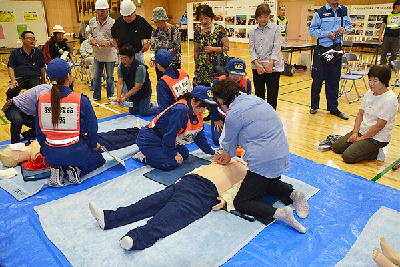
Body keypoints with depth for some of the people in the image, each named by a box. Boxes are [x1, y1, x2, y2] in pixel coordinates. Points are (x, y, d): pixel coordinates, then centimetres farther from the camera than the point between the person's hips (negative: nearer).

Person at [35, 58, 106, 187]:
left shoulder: (41, 100, -4)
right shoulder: (81, 100, -15)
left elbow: (39, 132, 6)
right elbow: (92, 128, -7)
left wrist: (45, 153, 21)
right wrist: (94, 145, 13)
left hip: (51, 155, 4)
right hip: (76, 151, -4)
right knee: (99, 159, 27)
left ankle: (56, 168, 5)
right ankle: (76, 169, -1)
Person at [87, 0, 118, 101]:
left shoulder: (112, 22, -9)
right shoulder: (92, 22, 6)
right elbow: (89, 33, 19)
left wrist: (108, 42, -23)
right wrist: (91, 39, -2)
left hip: (110, 54, -3)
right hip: (97, 54, 4)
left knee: (110, 77, 9)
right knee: (96, 76, 10)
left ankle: (110, 95, 25)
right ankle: (96, 96, 22)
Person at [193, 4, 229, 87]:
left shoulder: (220, 29, -2)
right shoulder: (198, 31, 6)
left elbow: (227, 47, -2)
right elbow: (196, 51, 13)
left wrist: (213, 49, -13)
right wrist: (196, 65, 15)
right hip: (202, 67, 2)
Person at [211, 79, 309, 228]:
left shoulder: (233, 114, -15)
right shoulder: (253, 99, 12)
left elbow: (229, 142, 4)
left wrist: (227, 156, 26)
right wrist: (227, 156, 29)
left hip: (264, 162, -9)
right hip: (282, 155, 9)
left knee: (240, 203, 2)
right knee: (270, 183, 38)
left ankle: (278, 214, -16)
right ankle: (293, 194, 12)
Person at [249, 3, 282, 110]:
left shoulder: (275, 28, 3)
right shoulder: (252, 31, 10)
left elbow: (276, 47, -5)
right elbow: (251, 48, 2)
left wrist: (270, 63, -19)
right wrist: (257, 64, -14)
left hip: (272, 66, -2)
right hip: (257, 66, 2)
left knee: (272, 94, 1)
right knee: (259, 93, 8)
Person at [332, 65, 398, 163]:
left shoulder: (390, 99, -21)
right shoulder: (369, 93, 3)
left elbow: (379, 126, -21)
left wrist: (361, 138, -15)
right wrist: (355, 133, -4)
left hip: (377, 138, -8)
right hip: (362, 131, 8)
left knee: (347, 157, -19)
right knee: (336, 147, 2)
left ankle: (375, 152, 1)